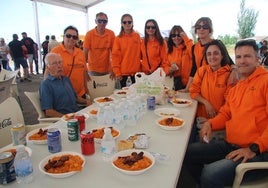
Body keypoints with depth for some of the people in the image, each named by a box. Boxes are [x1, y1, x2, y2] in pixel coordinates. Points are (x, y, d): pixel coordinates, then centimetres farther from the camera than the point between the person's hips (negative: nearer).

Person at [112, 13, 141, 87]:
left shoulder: (137, 36, 3)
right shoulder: (118, 38, -4)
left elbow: (140, 52, 9)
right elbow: (115, 56, -5)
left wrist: (141, 68, 4)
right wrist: (117, 72, -10)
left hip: (136, 71, 2)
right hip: (123, 72, -2)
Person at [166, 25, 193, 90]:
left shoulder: (187, 48, -6)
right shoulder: (169, 50, 8)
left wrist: (186, 39, -23)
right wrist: (170, 70, -9)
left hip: (187, 82, -4)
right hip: (174, 82, 4)